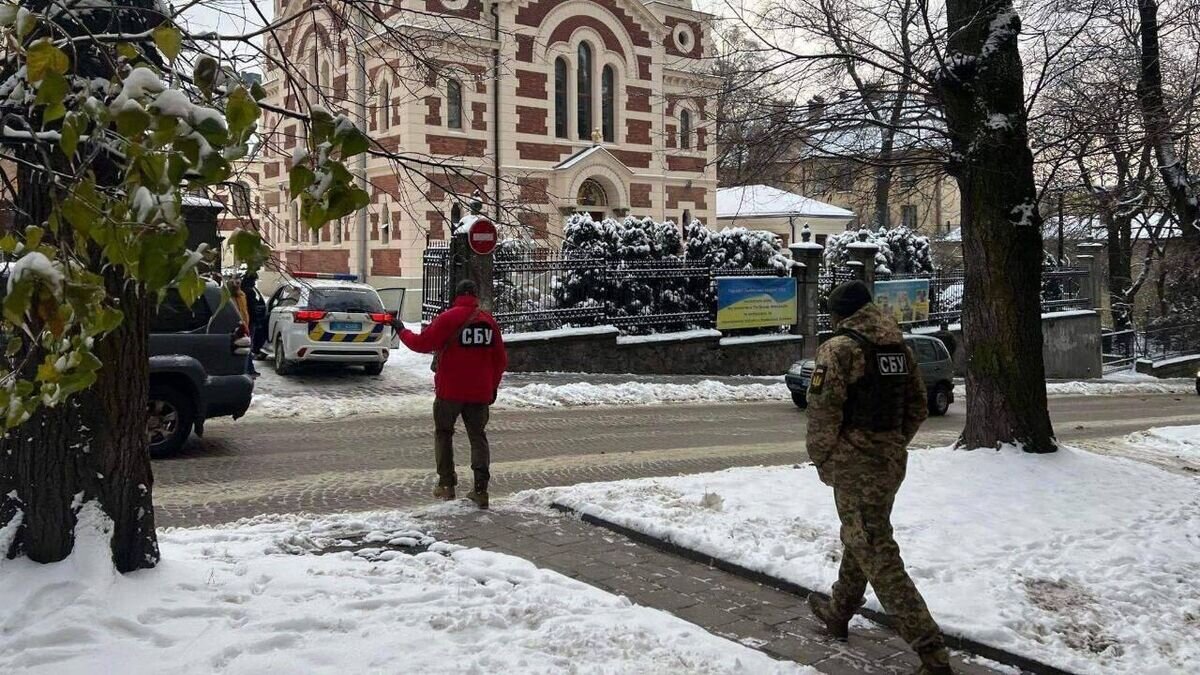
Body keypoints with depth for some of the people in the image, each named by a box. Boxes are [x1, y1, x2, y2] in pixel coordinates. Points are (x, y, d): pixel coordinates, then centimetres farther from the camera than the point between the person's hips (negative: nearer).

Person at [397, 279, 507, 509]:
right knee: (478, 436, 10)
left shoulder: (447, 318, -11)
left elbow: (422, 343, -11)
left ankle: (447, 484, 15)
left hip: (450, 390, -3)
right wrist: (493, 387, 20)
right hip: (480, 392, 3)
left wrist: (402, 331, 7)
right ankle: (480, 490, 0)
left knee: (443, 433, 15)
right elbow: (500, 359, 8)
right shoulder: (489, 321, 4)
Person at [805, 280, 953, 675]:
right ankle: (837, 612, 43)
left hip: (856, 464, -8)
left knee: (878, 556, -5)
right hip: (892, 460, 8)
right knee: (860, 539, 24)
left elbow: (823, 413, -17)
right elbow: (917, 408, 13)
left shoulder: (840, 348, -14)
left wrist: (822, 461, -3)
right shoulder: (899, 346, 9)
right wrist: (892, 446, 18)